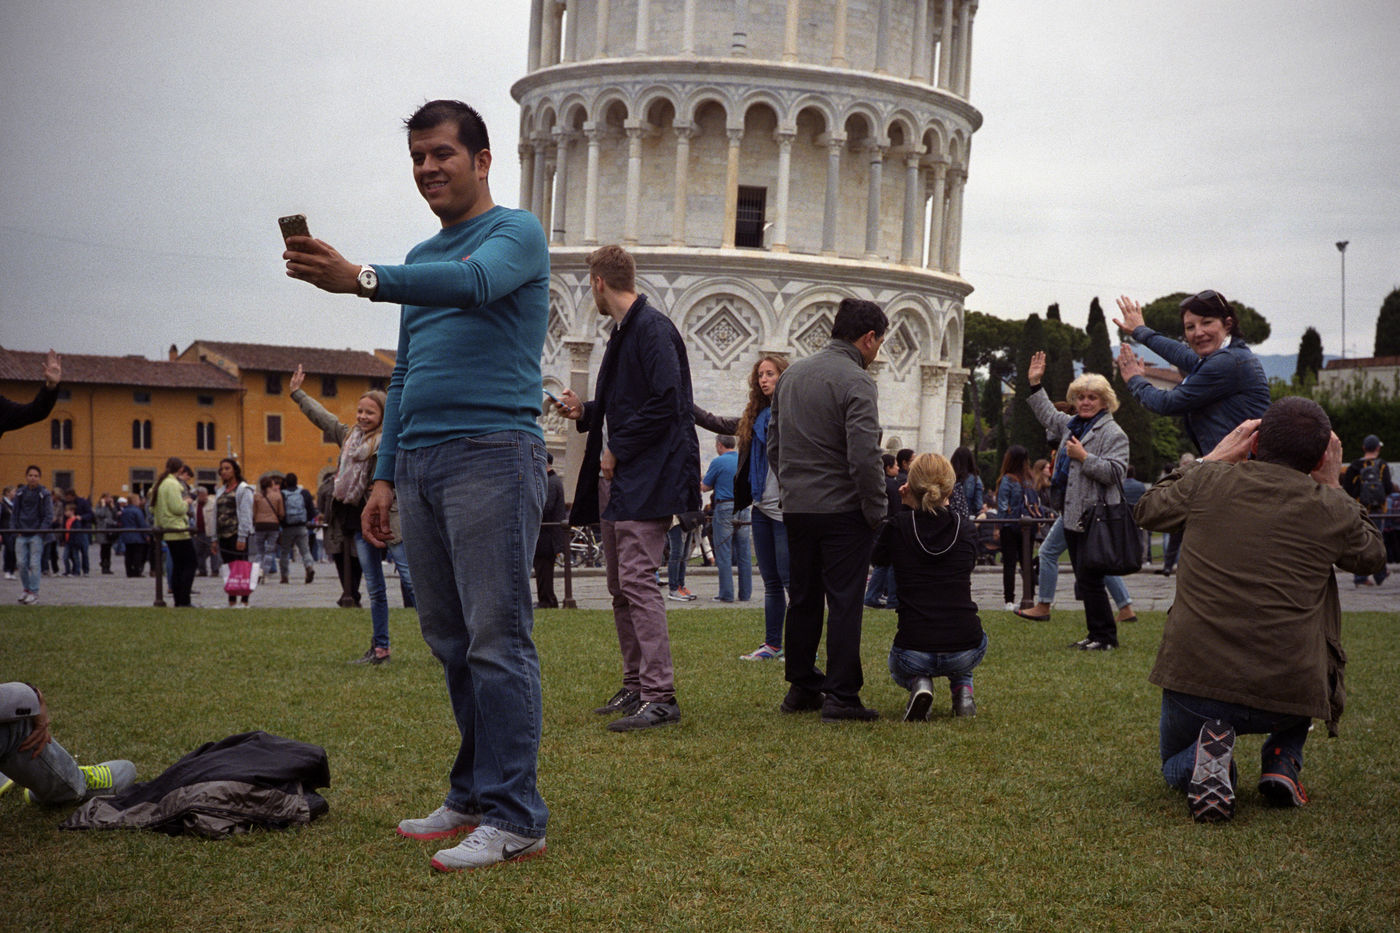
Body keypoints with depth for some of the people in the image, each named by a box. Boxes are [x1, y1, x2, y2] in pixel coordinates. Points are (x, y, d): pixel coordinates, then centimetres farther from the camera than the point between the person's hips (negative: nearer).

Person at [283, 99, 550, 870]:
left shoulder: (517, 232, 1)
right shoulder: (421, 258, 23)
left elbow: (475, 281, -23)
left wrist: (362, 279, -35)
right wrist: (385, 475, 16)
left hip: (491, 453, -8)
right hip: (419, 461, 8)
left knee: (494, 640, -9)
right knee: (448, 640, 10)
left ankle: (513, 817, -6)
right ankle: (473, 795, 19)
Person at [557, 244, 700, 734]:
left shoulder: (653, 329, -13)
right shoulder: (623, 332, 18)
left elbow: (664, 404, -21)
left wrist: (616, 450, -15)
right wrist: (585, 412, 21)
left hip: (645, 478, -10)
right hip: (618, 479, 11)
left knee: (637, 580, -15)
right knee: (621, 587, 12)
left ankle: (660, 696, -14)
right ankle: (635, 687, 20)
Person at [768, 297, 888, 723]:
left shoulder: (792, 374, 12)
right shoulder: (855, 381, -13)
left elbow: (773, 444, 17)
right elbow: (864, 457, -20)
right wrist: (877, 513, -12)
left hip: (796, 508, 7)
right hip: (842, 509, -7)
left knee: (803, 600, 14)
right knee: (844, 603, -2)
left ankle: (801, 688, 20)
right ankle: (841, 696, -2)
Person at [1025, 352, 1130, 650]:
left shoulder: (1113, 433, -9)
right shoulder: (1071, 425, 18)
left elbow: (1115, 471, -18)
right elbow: (1047, 413, 36)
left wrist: (1084, 457, -18)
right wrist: (1034, 384, 31)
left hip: (1094, 520, -9)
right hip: (1072, 517, 9)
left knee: (1089, 580, -10)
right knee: (1084, 582, 12)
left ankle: (1106, 636, -1)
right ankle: (1096, 635, 19)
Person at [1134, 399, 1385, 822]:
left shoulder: (1208, 481, -3)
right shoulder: (1332, 509, -4)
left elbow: (1147, 510, 18)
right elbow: (1372, 557, 19)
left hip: (1195, 681, 0)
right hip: (1288, 694, 1)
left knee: (1176, 768, 28)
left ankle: (1207, 753, -8)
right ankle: (1283, 759, 15)